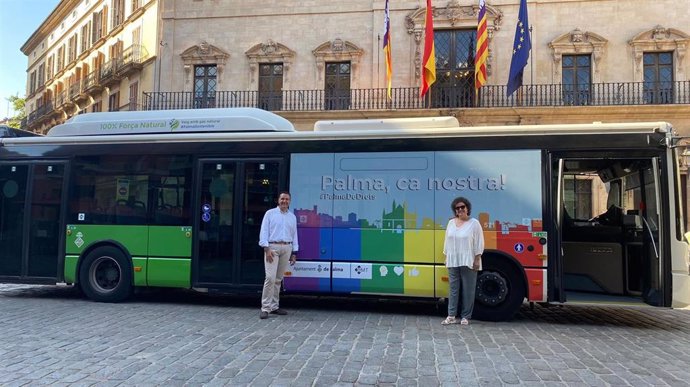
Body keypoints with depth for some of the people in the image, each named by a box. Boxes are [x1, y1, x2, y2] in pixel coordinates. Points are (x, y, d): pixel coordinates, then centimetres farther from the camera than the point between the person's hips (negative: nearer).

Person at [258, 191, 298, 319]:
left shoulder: (292, 217, 16)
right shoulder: (270, 213, 4)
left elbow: (294, 235, 17)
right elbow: (264, 232, -2)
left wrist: (294, 253, 13)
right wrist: (267, 249, -11)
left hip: (287, 248, 4)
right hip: (272, 247, -4)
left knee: (279, 279, 8)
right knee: (270, 277, -13)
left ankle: (274, 306, 14)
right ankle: (265, 308, -9)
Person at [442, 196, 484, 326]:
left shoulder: (474, 223, -2)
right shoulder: (451, 223, 12)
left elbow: (479, 243, -4)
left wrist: (477, 259, -9)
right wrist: (446, 257, 13)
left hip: (468, 262, -4)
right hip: (453, 261, 4)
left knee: (468, 290, 1)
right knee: (453, 289, 5)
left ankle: (465, 317, 9)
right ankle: (451, 316, 8)